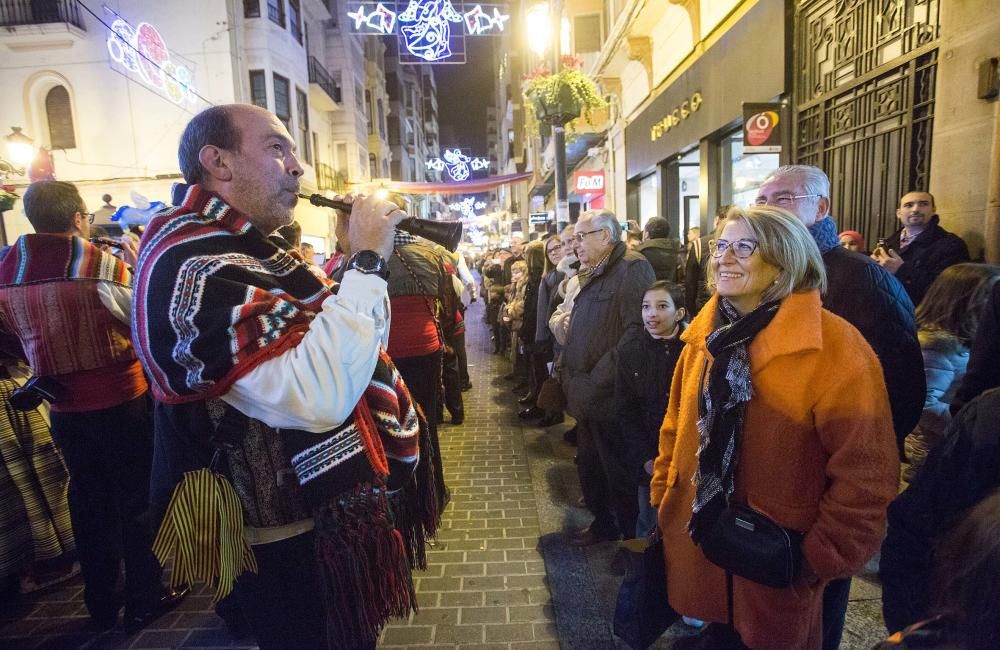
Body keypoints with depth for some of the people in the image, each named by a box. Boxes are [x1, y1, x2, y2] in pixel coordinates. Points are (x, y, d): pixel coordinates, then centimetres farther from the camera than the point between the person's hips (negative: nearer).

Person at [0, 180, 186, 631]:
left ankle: (101, 603, 31)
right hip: (120, 402, -5)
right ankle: (144, 600, 20)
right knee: (136, 499, 9)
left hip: (62, 408, 5)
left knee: (88, 501, 18)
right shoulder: (103, 267, -18)